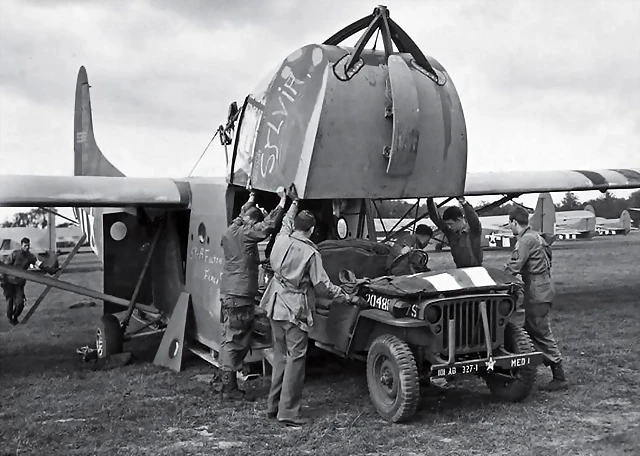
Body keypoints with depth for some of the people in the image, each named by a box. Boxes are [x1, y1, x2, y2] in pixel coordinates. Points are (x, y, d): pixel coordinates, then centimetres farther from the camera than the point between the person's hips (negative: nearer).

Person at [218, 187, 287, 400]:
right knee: (234, 340, -5)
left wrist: (251, 201, 45)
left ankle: (227, 381, 21)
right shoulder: (246, 233, -14)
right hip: (240, 295, -9)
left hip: (227, 292, 9)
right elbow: (268, 226, -25)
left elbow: (240, 216, 32)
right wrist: (282, 201, -20)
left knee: (229, 338, 14)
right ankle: (230, 387, 0)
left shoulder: (230, 230, 12)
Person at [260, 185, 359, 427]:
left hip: (275, 307, 7)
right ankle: (288, 412, 2)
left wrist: (294, 202, 39)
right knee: (295, 359, 0)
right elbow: (323, 286, -14)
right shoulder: (310, 253, -16)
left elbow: (286, 222, 24)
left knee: (280, 356, 17)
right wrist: (349, 298, -3)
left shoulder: (281, 240, 0)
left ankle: (273, 405, 24)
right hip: (295, 312, -7)